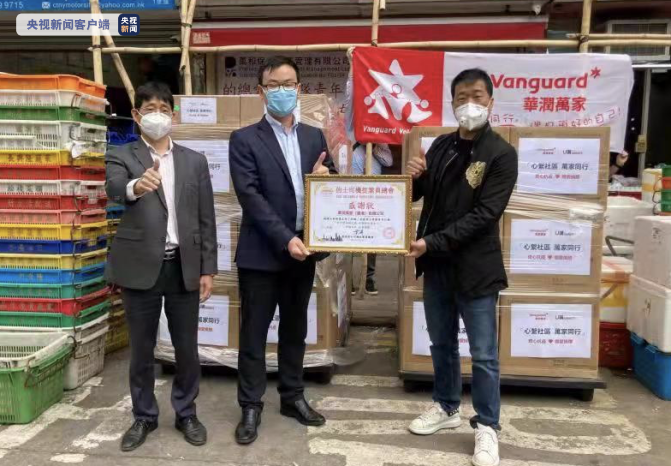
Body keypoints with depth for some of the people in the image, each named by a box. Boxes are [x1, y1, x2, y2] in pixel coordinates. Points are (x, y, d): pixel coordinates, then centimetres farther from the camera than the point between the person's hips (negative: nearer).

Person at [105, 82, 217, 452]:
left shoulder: (194, 161, 7)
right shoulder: (120, 156, 1)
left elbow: (206, 219, 6)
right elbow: (114, 189, -22)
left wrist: (208, 269, 1)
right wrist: (135, 186, -46)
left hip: (184, 267, 2)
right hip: (140, 267, -1)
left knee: (187, 347, 10)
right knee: (141, 349, 11)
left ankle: (186, 413, 29)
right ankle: (144, 417, 29)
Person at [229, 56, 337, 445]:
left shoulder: (314, 137, 10)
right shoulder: (245, 140, -5)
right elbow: (250, 196, -14)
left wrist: (325, 176, -11)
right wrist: (285, 239, -21)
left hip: (303, 249, 5)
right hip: (262, 252, -4)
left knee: (295, 329, 16)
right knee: (254, 332, 6)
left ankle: (293, 397, 32)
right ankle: (251, 407, 20)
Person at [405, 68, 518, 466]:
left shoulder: (501, 154, -10)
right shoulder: (442, 146, 6)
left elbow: (483, 215, -18)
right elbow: (419, 196, 15)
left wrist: (432, 242, -23)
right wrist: (413, 177, -8)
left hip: (475, 267, -5)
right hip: (438, 263, 6)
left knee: (484, 354, 5)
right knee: (442, 343, 18)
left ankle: (487, 427, 22)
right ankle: (447, 407, 37)